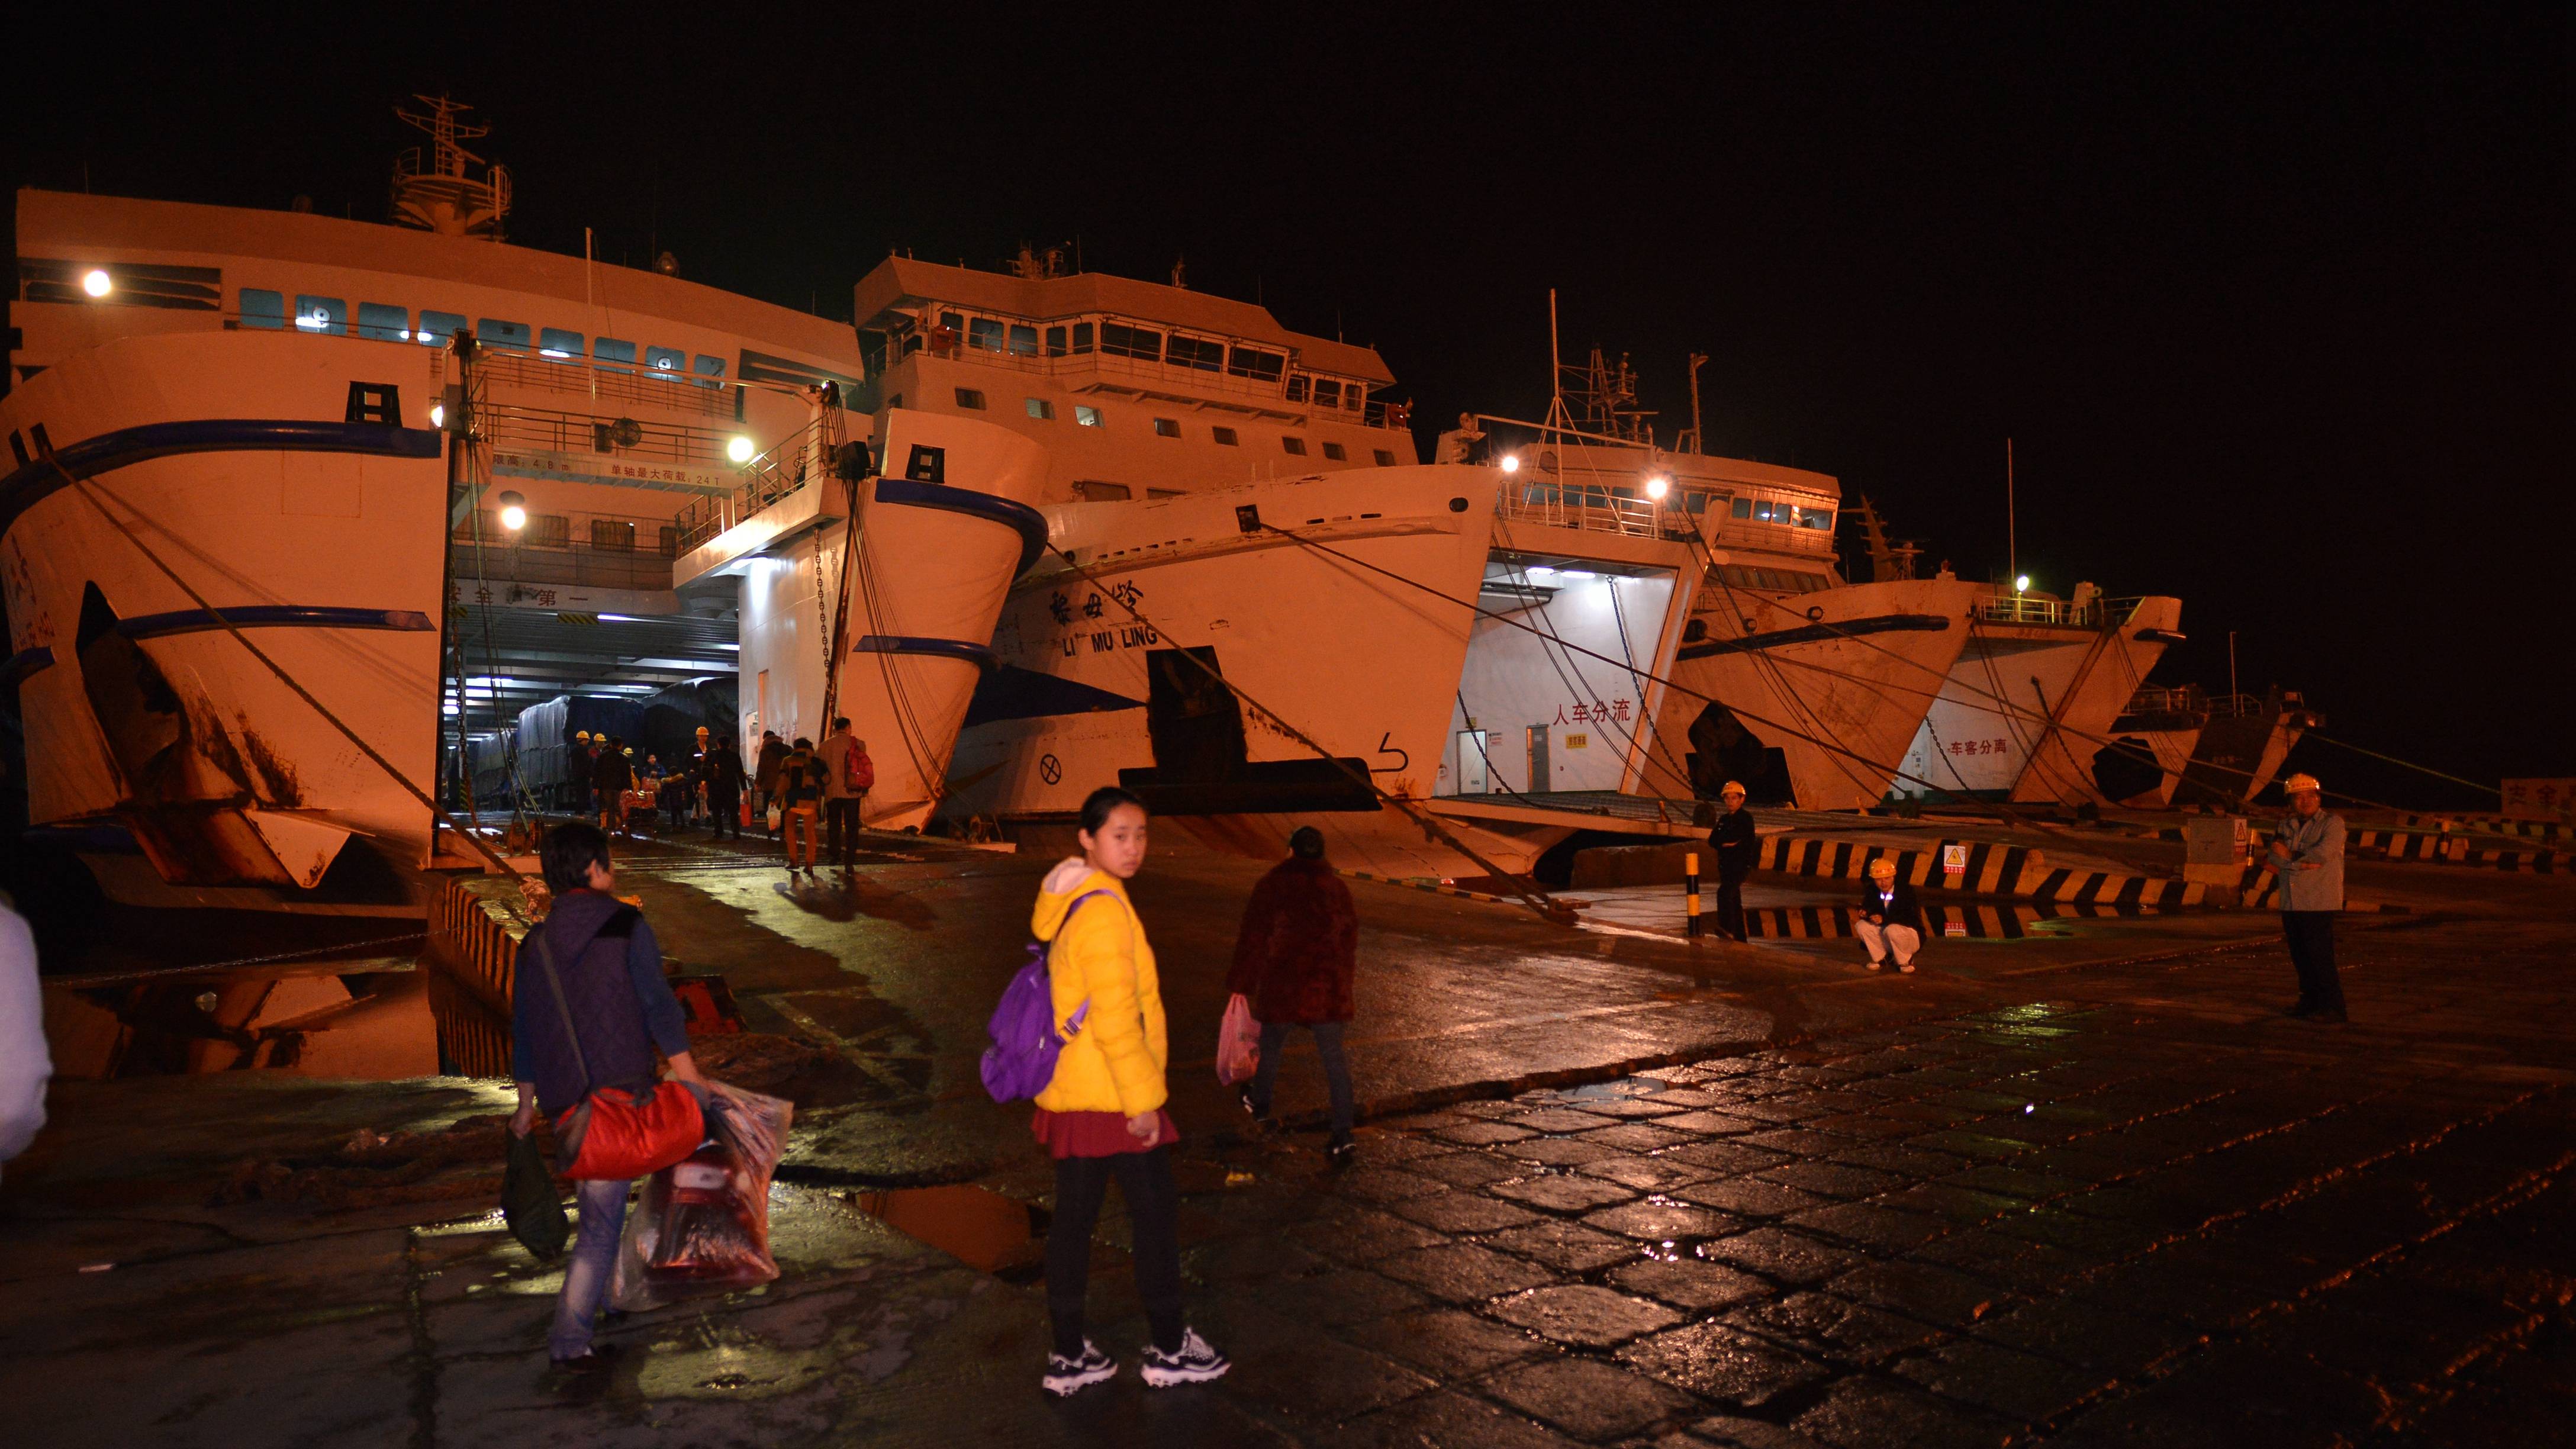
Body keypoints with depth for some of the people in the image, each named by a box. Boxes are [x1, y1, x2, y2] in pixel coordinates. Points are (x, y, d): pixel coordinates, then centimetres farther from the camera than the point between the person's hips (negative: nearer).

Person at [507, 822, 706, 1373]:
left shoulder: (536, 944, 8)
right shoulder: (625, 926, -9)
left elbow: (523, 1030, 14)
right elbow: (659, 1007, -11)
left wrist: (527, 1101, 24)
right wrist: (692, 1082, -6)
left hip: (564, 1101, 6)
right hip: (621, 1095, -6)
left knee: (596, 1199, 24)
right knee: (603, 1217, 0)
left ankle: (610, 1293, 36)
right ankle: (569, 1338, 0)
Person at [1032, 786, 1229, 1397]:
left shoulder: (1070, 903, 11)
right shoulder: (1103, 910, -20)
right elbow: (1115, 1018, -24)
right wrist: (1143, 1098, -17)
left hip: (1072, 1093, 9)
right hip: (1111, 1095, -9)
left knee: (1073, 1216, 13)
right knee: (1156, 1211, 6)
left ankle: (1069, 1357, 23)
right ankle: (1170, 1351, 19)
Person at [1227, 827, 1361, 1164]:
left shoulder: (1271, 885, -2)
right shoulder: (1337, 888, 6)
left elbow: (1252, 938, -2)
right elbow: (1350, 939, 12)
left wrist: (1241, 984, 5)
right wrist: (1344, 982, 24)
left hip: (1280, 982, -1)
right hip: (1327, 985, 1)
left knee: (1271, 1047, 21)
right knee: (1333, 1057, 4)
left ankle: (1260, 1106, 42)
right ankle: (1341, 1135, -3)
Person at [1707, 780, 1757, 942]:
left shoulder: (1746, 818, -4)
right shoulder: (1723, 819, 16)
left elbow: (1749, 842, -15)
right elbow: (1712, 841, 9)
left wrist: (1725, 844, -6)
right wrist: (1727, 844, -9)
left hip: (1741, 863, -7)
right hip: (1725, 865, 7)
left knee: (1724, 891, -29)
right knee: (1734, 900, 9)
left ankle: (1726, 927, -37)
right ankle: (1739, 937, 14)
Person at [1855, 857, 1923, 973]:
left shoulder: (1906, 890, -21)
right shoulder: (1871, 891, -5)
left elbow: (1911, 919, -28)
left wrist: (1885, 919, -38)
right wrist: (1865, 913, -27)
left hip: (1910, 935, -5)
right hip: (1885, 934, 5)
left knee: (1892, 930, -37)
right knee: (1861, 925, -18)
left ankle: (1906, 962, -8)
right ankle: (1880, 959, 3)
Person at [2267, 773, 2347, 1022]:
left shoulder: (2332, 822, -2)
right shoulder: (2285, 825, 14)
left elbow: (2323, 853, -16)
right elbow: (2275, 856, 2)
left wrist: (2289, 860, -6)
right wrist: (2301, 862, -14)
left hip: (2319, 903, -6)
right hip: (2291, 903, 6)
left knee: (2320, 956, -8)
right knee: (2300, 957, 11)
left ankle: (2331, 1007, -1)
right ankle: (2310, 1002, 22)